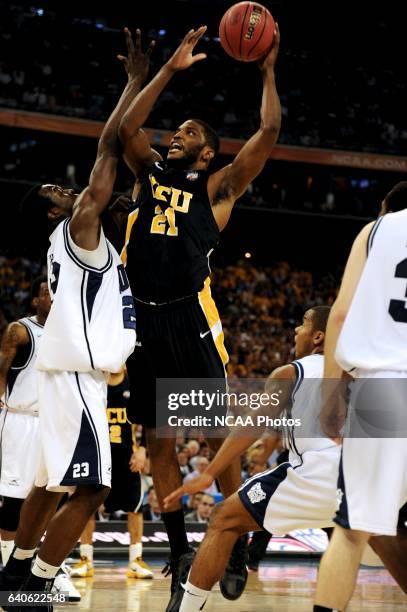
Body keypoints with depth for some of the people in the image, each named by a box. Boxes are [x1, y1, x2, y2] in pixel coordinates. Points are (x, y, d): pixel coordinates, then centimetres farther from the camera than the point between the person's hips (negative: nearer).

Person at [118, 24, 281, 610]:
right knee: (159, 445, 7)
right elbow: (127, 127, 6)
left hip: (191, 319, -4)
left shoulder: (217, 187, 7)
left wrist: (268, 72, 8)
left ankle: (236, 545, 10)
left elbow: (268, 133, -1)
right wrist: (172, 68, 8)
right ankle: (181, 554, 16)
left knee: (219, 437, -2)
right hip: (145, 320, 4)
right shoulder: (151, 174, 18)